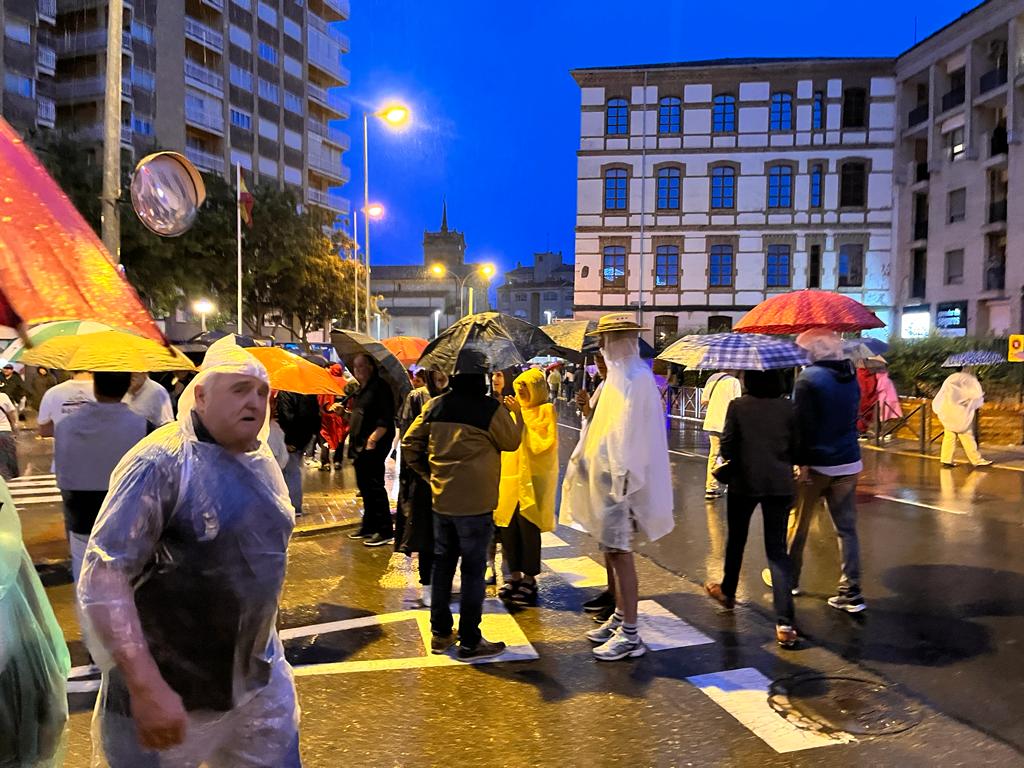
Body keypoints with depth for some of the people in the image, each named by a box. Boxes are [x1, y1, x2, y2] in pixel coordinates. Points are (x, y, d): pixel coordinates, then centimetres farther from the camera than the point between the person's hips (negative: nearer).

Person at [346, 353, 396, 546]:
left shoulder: (379, 387, -11)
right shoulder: (362, 390, 17)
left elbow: (386, 419, -19)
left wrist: (373, 438, -24)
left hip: (373, 445, -10)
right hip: (360, 445, 10)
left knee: (374, 486, -9)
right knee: (364, 485, 15)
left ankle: (385, 531, -4)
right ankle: (369, 526, 26)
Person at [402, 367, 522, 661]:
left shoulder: (435, 405, 2)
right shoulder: (492, 409, -14)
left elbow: (410, 443, 6)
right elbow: (511, 443, 0)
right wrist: (516, 414, 15)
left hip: (441, 498, 5)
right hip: (476, 502, -5)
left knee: (442, 564, 16)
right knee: (473, 570, 4)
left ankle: (440, 634, 26)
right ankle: (470, 642, 12)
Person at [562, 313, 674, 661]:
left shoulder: (635, 379, -16)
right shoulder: (620, 375, 14)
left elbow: (630, 433, -22)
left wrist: (620, 476, -23)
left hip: (620, 479, -10)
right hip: (608, 476, 10)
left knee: (619, 551, -4)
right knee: (612, 549, 16)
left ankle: (630, 634, 6)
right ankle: (619, 618, 30)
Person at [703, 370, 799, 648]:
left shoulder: (738, 406, -7)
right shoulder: (788, 408, -2)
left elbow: (726, 448, -7)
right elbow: (796, 450, 1)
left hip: (744, 481, -1)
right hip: (780, 484, 1)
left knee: (736, 539, 21)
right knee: (777, 549, 3)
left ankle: (728, 591, 42)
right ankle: (784, 622, -6)